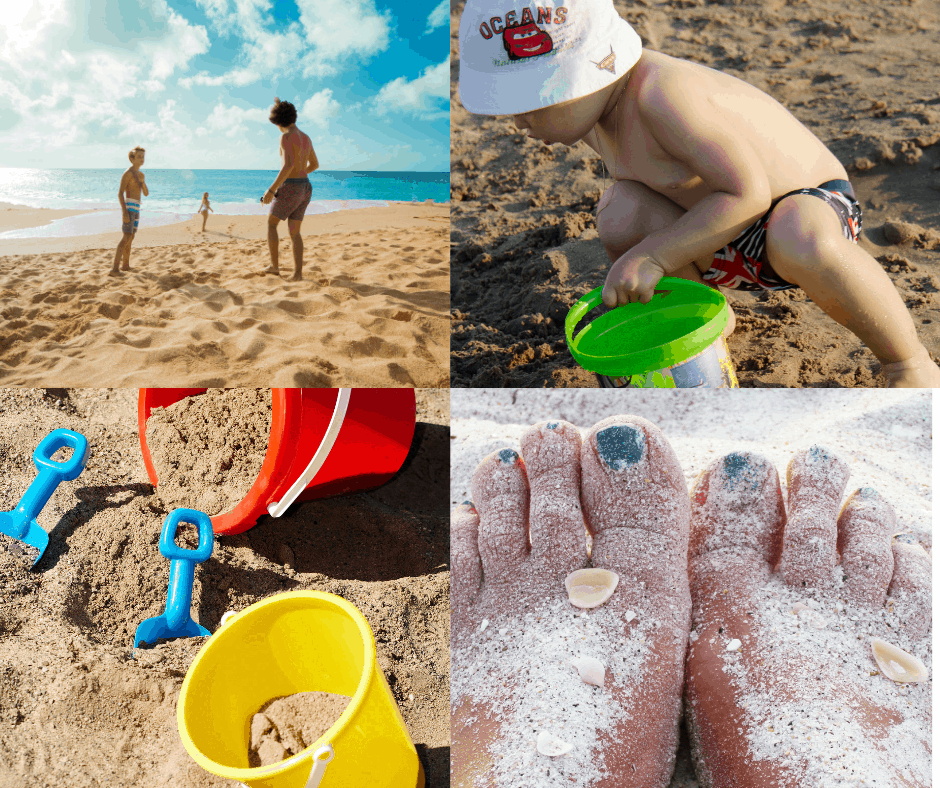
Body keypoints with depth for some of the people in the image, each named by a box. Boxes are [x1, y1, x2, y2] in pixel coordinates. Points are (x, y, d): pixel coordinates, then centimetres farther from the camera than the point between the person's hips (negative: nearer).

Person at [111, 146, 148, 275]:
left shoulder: (141, 175, 18)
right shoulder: (128, 173, -9)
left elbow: (146, 194, 17)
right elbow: (120, 193, -16)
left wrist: (143, 183, -4)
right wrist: (124, 212, -25)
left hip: (136, 209, 9)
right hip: (129, 206, -9)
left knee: (130, 237, 16)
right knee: (127, 237, -18)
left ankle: (126, 265, 27)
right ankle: (115, 269, -25)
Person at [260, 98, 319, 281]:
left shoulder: (286, 137, -13)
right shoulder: (306, 138, 14)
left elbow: (288, 165, -26)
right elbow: (315, 164, 27)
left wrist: (271, 190, -23)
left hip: (289, 190, -7)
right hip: (305, 189, 7)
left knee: (271, 224, 15)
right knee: (294, 233, 11)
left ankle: (274, 266, 14)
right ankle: (298, 273, -3)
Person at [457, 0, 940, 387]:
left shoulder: (663, 95, -31)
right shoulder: (594, 109, -5)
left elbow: (748, 195, -32)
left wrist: (654, 255, -32)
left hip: (810, 208, -6)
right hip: (725, 246, 6)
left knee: (802, 244, -42)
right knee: (620, 214, -21)